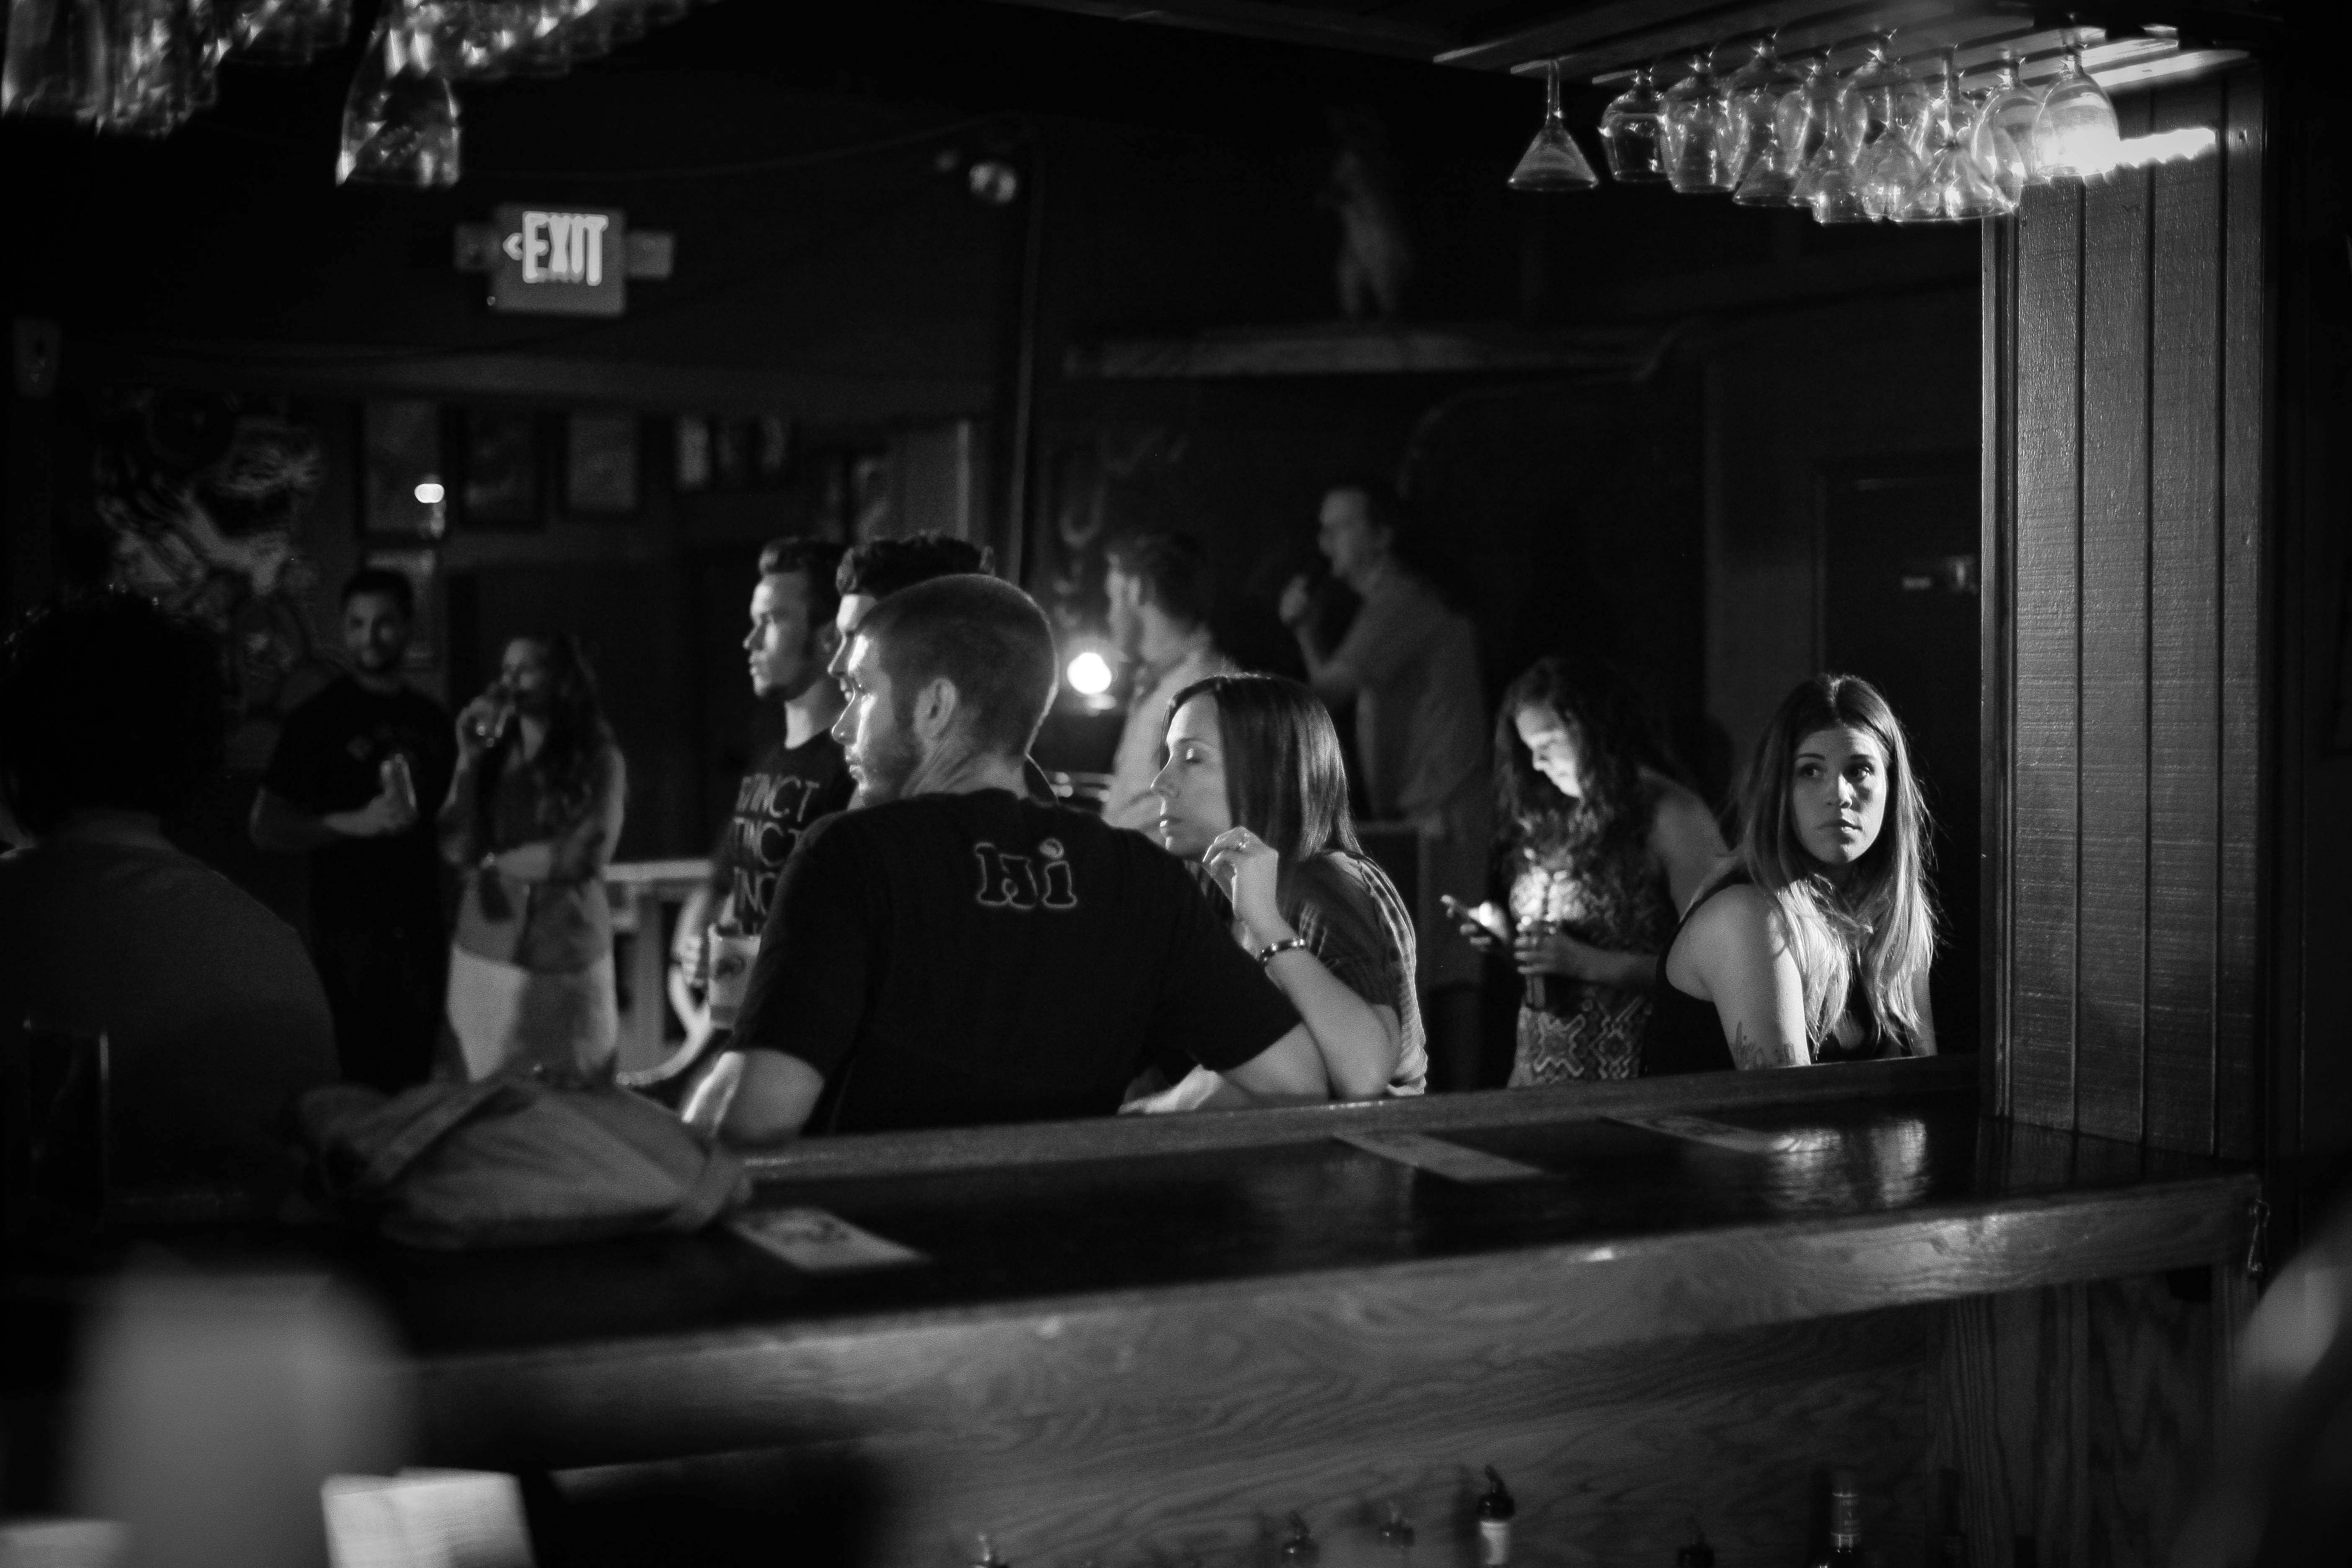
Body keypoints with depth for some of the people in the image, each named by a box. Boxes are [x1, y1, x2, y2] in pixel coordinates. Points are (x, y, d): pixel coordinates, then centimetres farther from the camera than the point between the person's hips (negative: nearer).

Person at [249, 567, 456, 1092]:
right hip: (350, 931, -5)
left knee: (417, 1079, 8)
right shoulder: (319, 718, -5)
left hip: (423, 928, 5)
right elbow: (265, 827, -9)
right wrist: (358, 822, -20)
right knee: (356, 1079, -4)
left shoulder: (431, 718, 11)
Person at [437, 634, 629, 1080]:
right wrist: (469, 760, -5)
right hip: (485, 956, 3)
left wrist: (492, 864, -2)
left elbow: (582, 856, -12)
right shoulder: (490, 754, 6)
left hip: (567, 960, -3)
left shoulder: (599, 762, -4)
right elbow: (456, 849, -1)